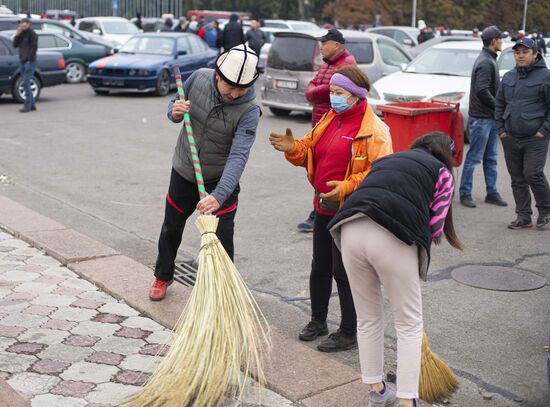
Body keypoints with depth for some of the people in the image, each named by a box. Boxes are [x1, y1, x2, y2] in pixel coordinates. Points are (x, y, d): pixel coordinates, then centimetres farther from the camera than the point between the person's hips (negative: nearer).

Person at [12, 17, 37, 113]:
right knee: (26, 84, 9)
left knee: (26, 83, -12)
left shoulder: (32, 33, -7)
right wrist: (17, 35, -1)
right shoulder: (21, 34, 16)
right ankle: (32, 105, 14)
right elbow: (15, 45, 13)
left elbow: (34, 47, -13)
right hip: (23, 62, 8)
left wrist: (29, 60, -16)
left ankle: (27, 105, -10)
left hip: (30, 62, -8)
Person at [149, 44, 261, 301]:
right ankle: (163, 277, 44)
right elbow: (173, 106, 2)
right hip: (184, 171, 4)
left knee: (222, 240, -4)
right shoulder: (199, 78, -16)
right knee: (171, 229, 20)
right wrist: (175, 112, -24)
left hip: (220, 180, -4)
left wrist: (219, 196, -48)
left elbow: (238, 156, -36)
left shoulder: (249, 111, -27)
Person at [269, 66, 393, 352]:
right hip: (324, 208, 8)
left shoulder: (373, 130, -14)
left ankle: (348, 334, 14)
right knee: (320, 268, 18)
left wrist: (347, 187, -29)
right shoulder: (329, 120, 10)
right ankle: (318, 321, 37)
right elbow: (310, 151, 14)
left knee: (345, 273, -1)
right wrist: (293, 148, -8)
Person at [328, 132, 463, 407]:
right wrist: (416, 243, 29)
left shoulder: (386, 160, 32)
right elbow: (434, 228, 9)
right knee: (409, 324, 13)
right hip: (392, 237, -5)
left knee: (367, 318, 22)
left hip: (351, 230, 5)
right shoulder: (441, 171, 18)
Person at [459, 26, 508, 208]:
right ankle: (465, 193, 3)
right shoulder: (485, 62, -16)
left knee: (491, 158, 13)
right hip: (481, 118, -10)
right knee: (474, 157, -4)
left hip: (491, 118, 10)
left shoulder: (490, 60, 16)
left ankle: (492, 192, 20)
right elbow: (482, 90, -24)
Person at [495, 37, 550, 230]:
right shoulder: (508, 77, 11)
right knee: (517, 178, 8)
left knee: (533, 174, -10)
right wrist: (501, 128, 10)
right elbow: (499, 104, 19)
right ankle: (523, 216, 18)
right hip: (510, 138, 6)